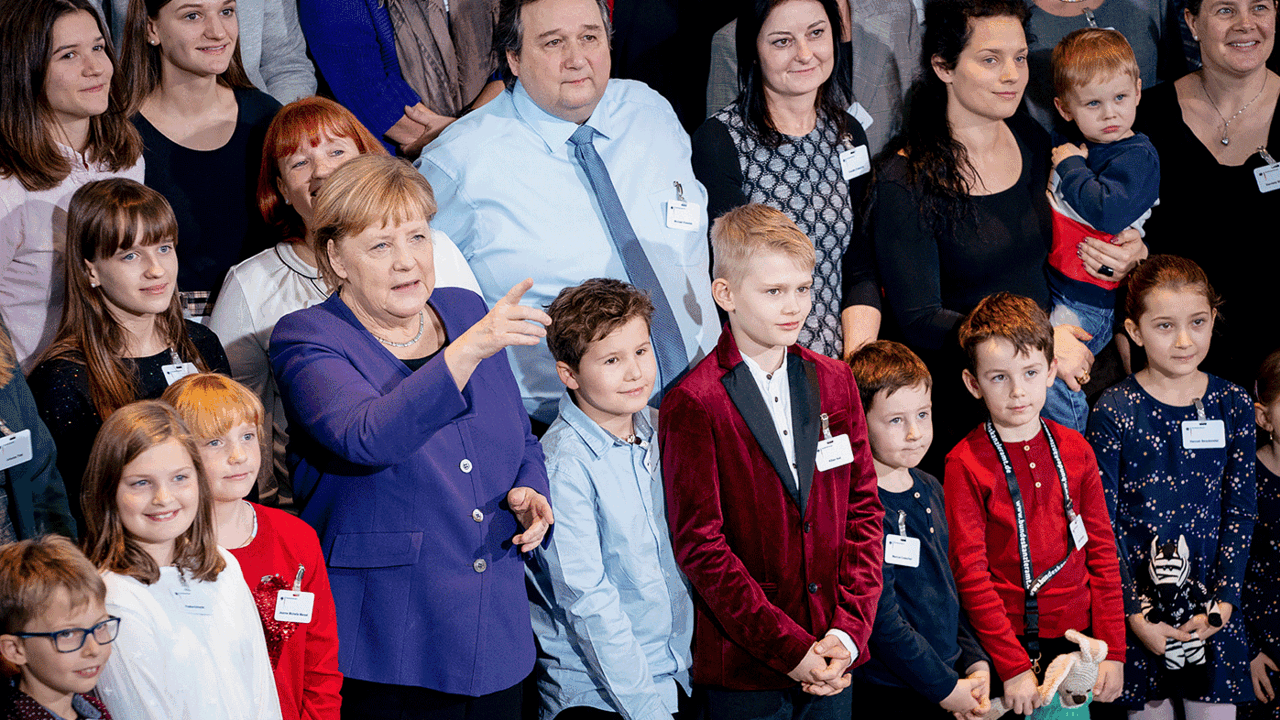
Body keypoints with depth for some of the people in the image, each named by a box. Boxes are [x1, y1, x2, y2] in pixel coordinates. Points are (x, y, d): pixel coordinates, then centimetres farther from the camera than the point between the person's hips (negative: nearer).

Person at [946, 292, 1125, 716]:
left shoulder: (1075, 450, 5)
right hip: (1009, 645, -4)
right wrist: (1014, 666, -16)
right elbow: (970, 574, -11)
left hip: (1078, 636, 4)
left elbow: (1102, 551, 7)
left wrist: (1113, 650, 0)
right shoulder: (966, 463, -8)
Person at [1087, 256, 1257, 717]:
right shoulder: (1114, 411, -7)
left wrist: (1224, 600, -7)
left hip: (1213, 598, 2)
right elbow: (1101, 522, -7)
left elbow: (1241, 511, 3)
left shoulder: (1233, 406, 2)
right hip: (1138, 597, -2)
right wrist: (1135, 611, -12)